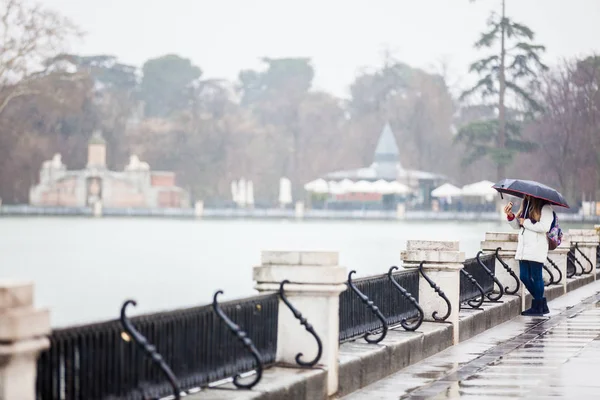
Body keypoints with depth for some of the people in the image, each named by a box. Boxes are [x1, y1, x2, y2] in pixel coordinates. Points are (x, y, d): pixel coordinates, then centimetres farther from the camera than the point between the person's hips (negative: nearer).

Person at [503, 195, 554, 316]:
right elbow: (517, 225, 20)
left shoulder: (545, 208, -7)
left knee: (536, 277, -2)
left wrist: (526, 223, -11)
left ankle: (537, 307, 9)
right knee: (524, 277, 8)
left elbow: (544, 227, -19)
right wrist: (510, 215, 1)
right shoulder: (525, 206, 16)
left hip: (537, 248, -8)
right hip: (523, 248, 8)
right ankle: (541, 304, 22)